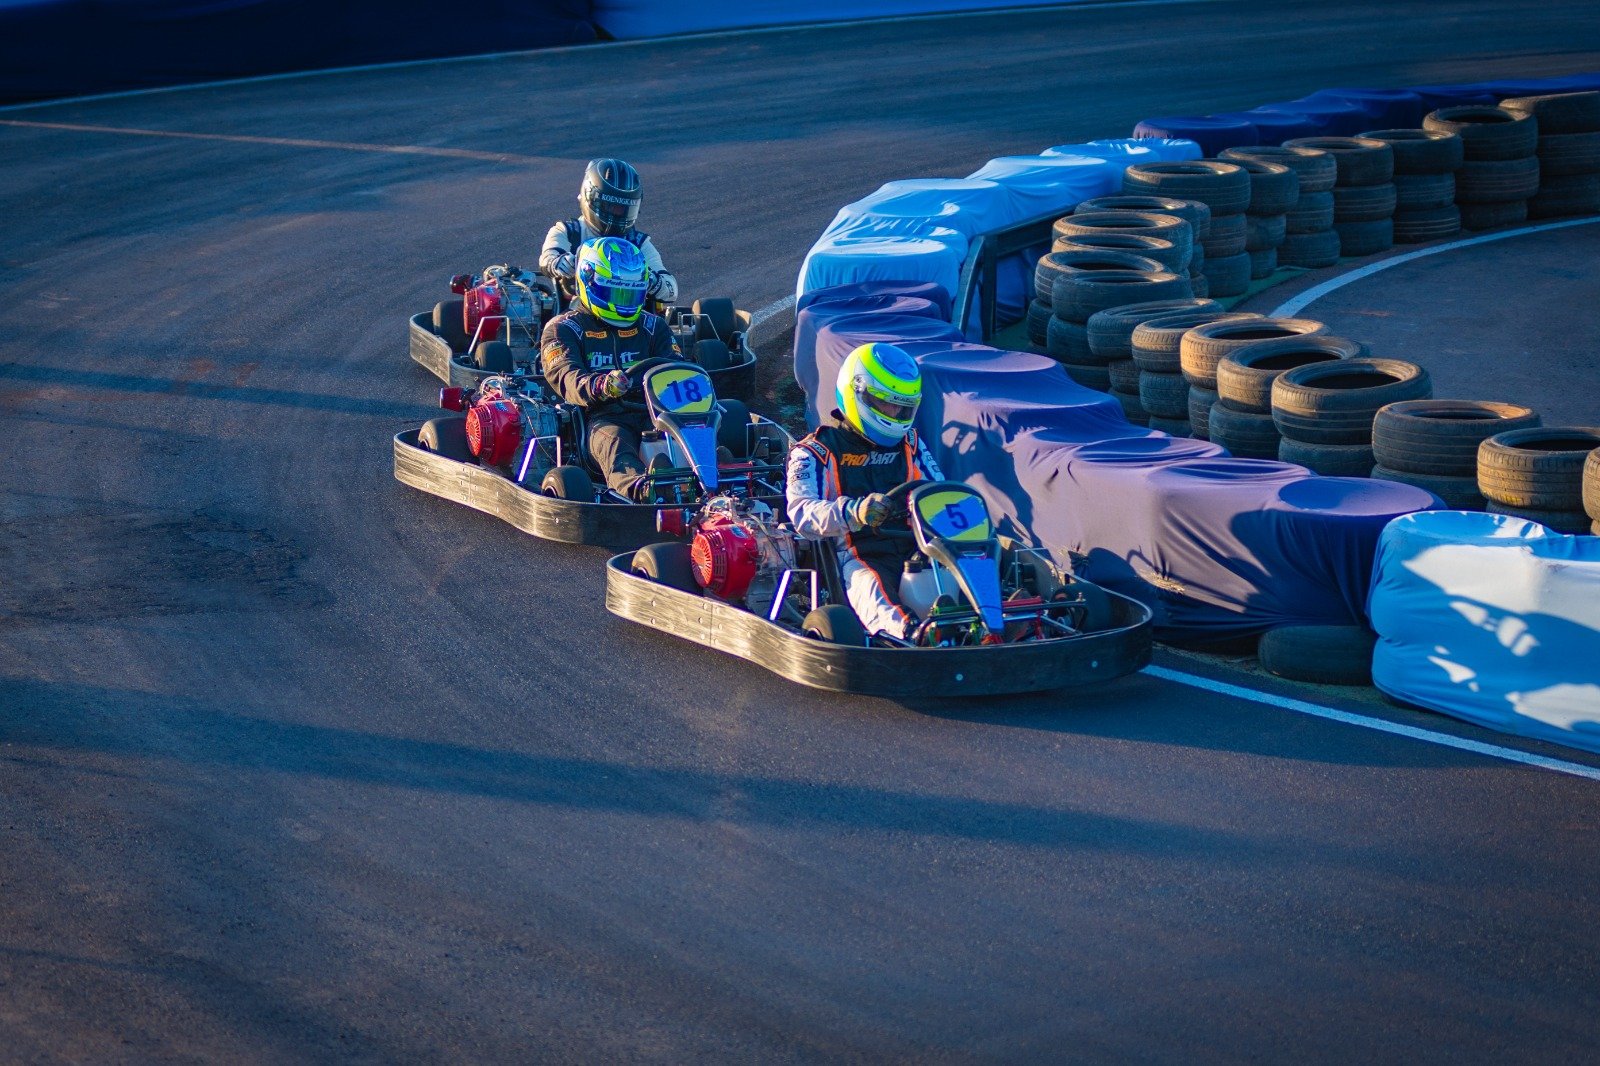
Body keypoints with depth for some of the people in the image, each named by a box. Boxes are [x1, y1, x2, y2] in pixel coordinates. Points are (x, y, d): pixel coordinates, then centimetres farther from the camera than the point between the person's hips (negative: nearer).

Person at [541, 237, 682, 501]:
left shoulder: (653, 327, 26)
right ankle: (640, 489, -70)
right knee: (613, 442, -39)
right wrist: (600, 386, -31)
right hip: (602, 418, -3)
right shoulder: (562, 329, 11)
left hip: (653, 415, 3)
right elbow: (566, 377, -7)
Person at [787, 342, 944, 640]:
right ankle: (903, 633, -71)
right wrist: (853, 511, -30)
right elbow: (803, 514, -9)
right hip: (858, 556, -4)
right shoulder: (816, 453, 9)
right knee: (869, 585, -40)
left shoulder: (911, 445, 26)